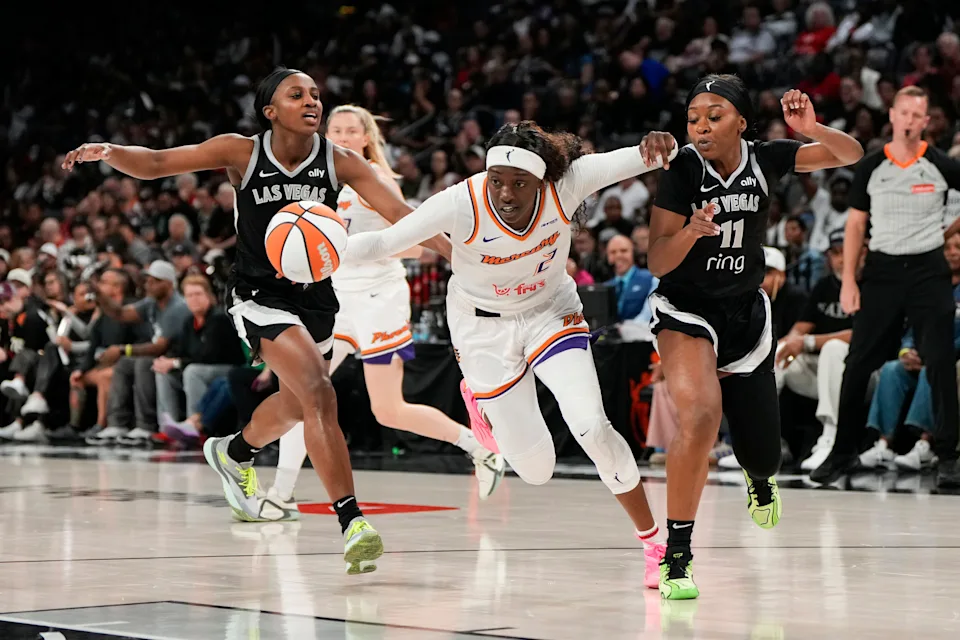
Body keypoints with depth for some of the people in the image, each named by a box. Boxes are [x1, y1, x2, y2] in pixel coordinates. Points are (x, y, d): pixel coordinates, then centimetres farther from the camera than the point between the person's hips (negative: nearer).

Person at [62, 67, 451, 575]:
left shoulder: (339, 162, -7)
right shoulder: (242, 153, -11)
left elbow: (399, 214, -11)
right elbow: (154, 164, -11)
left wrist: (458, 253, -25)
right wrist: (109, 152, -31)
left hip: (316, 296, 5)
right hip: (260, 295, -5)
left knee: (294, 407, 25)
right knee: (319, 395, -24)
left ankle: (233, 453, 58)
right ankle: (351, 521, -24)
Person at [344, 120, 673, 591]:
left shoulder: (564, 185, -25)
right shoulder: (462, 203, -29)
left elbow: (629, 161, -28)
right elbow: (388, 240, -25)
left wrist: (656, 147, -52)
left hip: (551, 314, 1)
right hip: (484, 327, -1)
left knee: (591, 425, -22)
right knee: (536, 470, 0)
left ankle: (652, 540, -2)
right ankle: (481, 403, 35)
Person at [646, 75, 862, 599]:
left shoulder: (763, 159, -9)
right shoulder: (682, 169, -17)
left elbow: (851, 155, -1)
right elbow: (657, 263, -17)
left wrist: (811, 128, -21)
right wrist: (692, 230, -37)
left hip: (746, 313, 4)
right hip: (686, 310, -4)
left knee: (761, 452, 11)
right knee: (701, 416, -31)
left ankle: (759, 477, 53)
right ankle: (676, 556, -20)